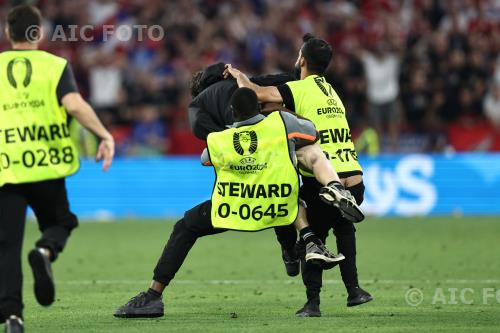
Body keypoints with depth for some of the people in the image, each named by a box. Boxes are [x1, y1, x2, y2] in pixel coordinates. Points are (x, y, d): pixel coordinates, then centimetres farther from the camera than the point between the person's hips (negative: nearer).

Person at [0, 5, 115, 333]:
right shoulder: (55, 65, 3)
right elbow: (74, 104, -14)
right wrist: (105, 136, -11)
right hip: (47, 166, 0)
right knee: (60, 221, 21)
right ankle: (45, 251, -13)